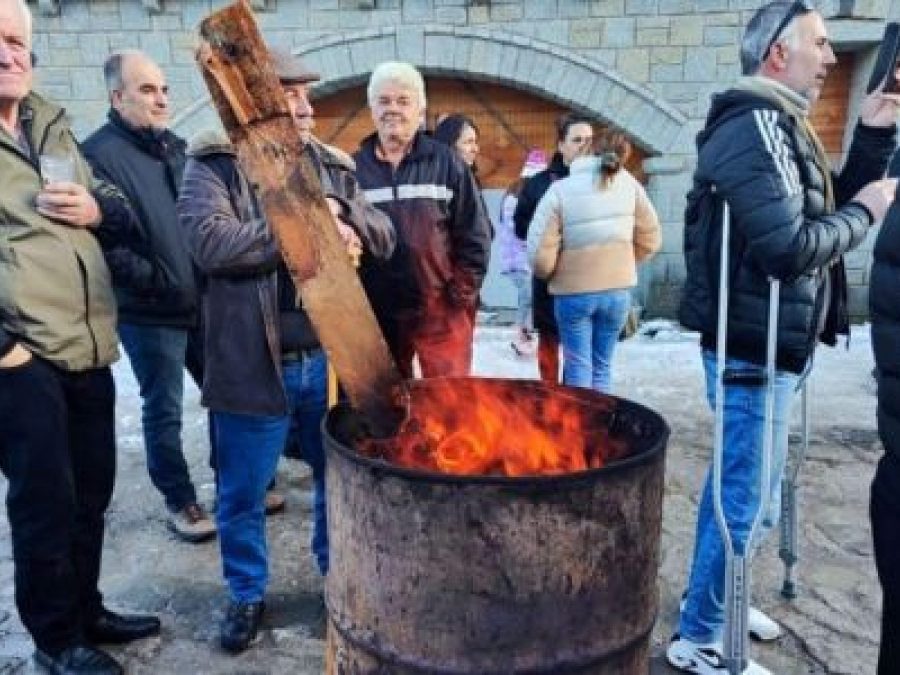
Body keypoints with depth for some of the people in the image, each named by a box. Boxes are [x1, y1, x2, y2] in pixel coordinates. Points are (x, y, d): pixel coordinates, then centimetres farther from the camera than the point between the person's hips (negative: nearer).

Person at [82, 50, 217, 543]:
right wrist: (158, 281, -20)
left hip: (203, 302, 7)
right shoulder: (100, 153, -11)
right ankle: (180, 502, 22)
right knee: (164, 412, 6)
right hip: (150, 313, -6)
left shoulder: (175, 147, 12)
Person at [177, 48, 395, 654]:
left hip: (330, 359, 4)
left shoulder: (333, 165, 9)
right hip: (255, 364, -3)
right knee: (243, 494, 11)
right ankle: (247, 594, 35)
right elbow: (211, 242, -21)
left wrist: (347, 222, -14)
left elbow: (385, 236, 7)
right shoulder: (214, 165, -4)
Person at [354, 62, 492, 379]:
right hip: (376, 314, 2)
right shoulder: (354, 167, 4)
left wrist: (461, 296, -6)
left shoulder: (445, 162, 1)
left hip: (441, 312, -2)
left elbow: (475, 235, 1)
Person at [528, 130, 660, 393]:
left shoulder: (561, 189, -11)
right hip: (617, 290, 3)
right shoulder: (629, 185, -3)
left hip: (573, 292, -2)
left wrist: (546, 273, 6)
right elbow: (649, 238, 4)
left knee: (578, 366, 6)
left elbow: (540, 253, -15)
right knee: (602, 365, 14)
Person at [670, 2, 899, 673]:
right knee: (750, 499, -1)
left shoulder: (779, 125, 16)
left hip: (769, 344, 10)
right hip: (755, 347, -10)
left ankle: (713, 598, 38)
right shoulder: (754, 124, -17)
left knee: (737, 485, 21)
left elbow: (827, 211, 15)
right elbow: (787, 245, -27)